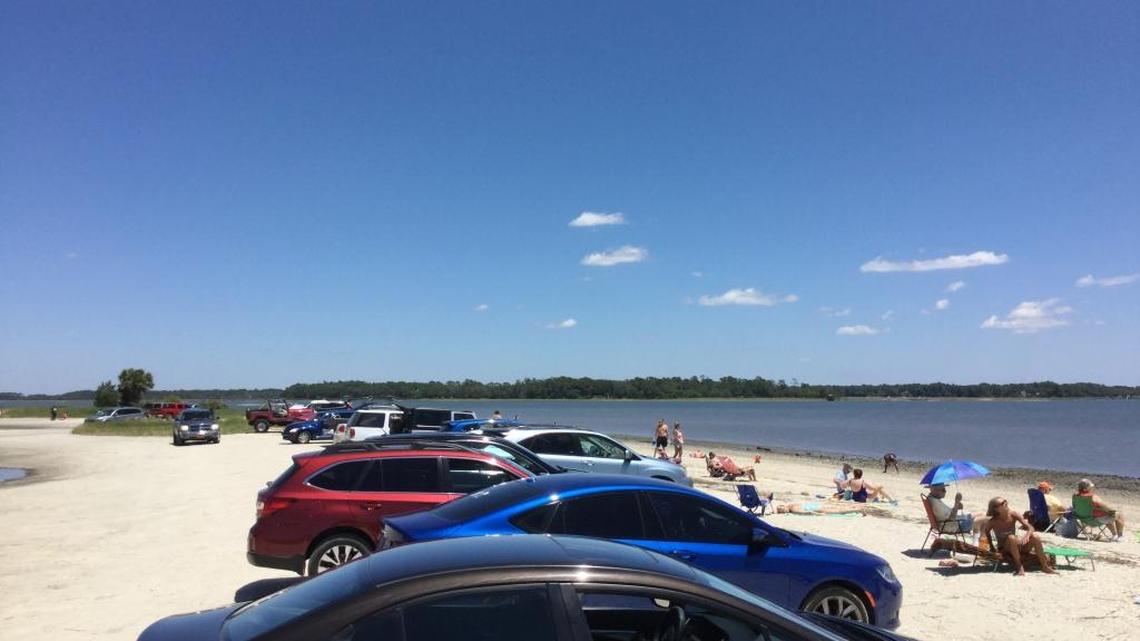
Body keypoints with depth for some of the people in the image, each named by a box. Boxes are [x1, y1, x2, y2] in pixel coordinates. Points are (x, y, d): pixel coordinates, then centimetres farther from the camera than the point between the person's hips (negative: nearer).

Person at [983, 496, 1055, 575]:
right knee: (1011, 537, -35)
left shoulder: (1013, 515, -10)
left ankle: (1044, 566, -11)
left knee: (1036, 536, -20)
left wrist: (1027, 536, -36)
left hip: (1018, 546, 4)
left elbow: (1030, 528, -14)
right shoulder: (993, 522, -15)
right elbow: (984, 534, -9)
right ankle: (1019, 566, -26)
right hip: (1004, 550, -3)